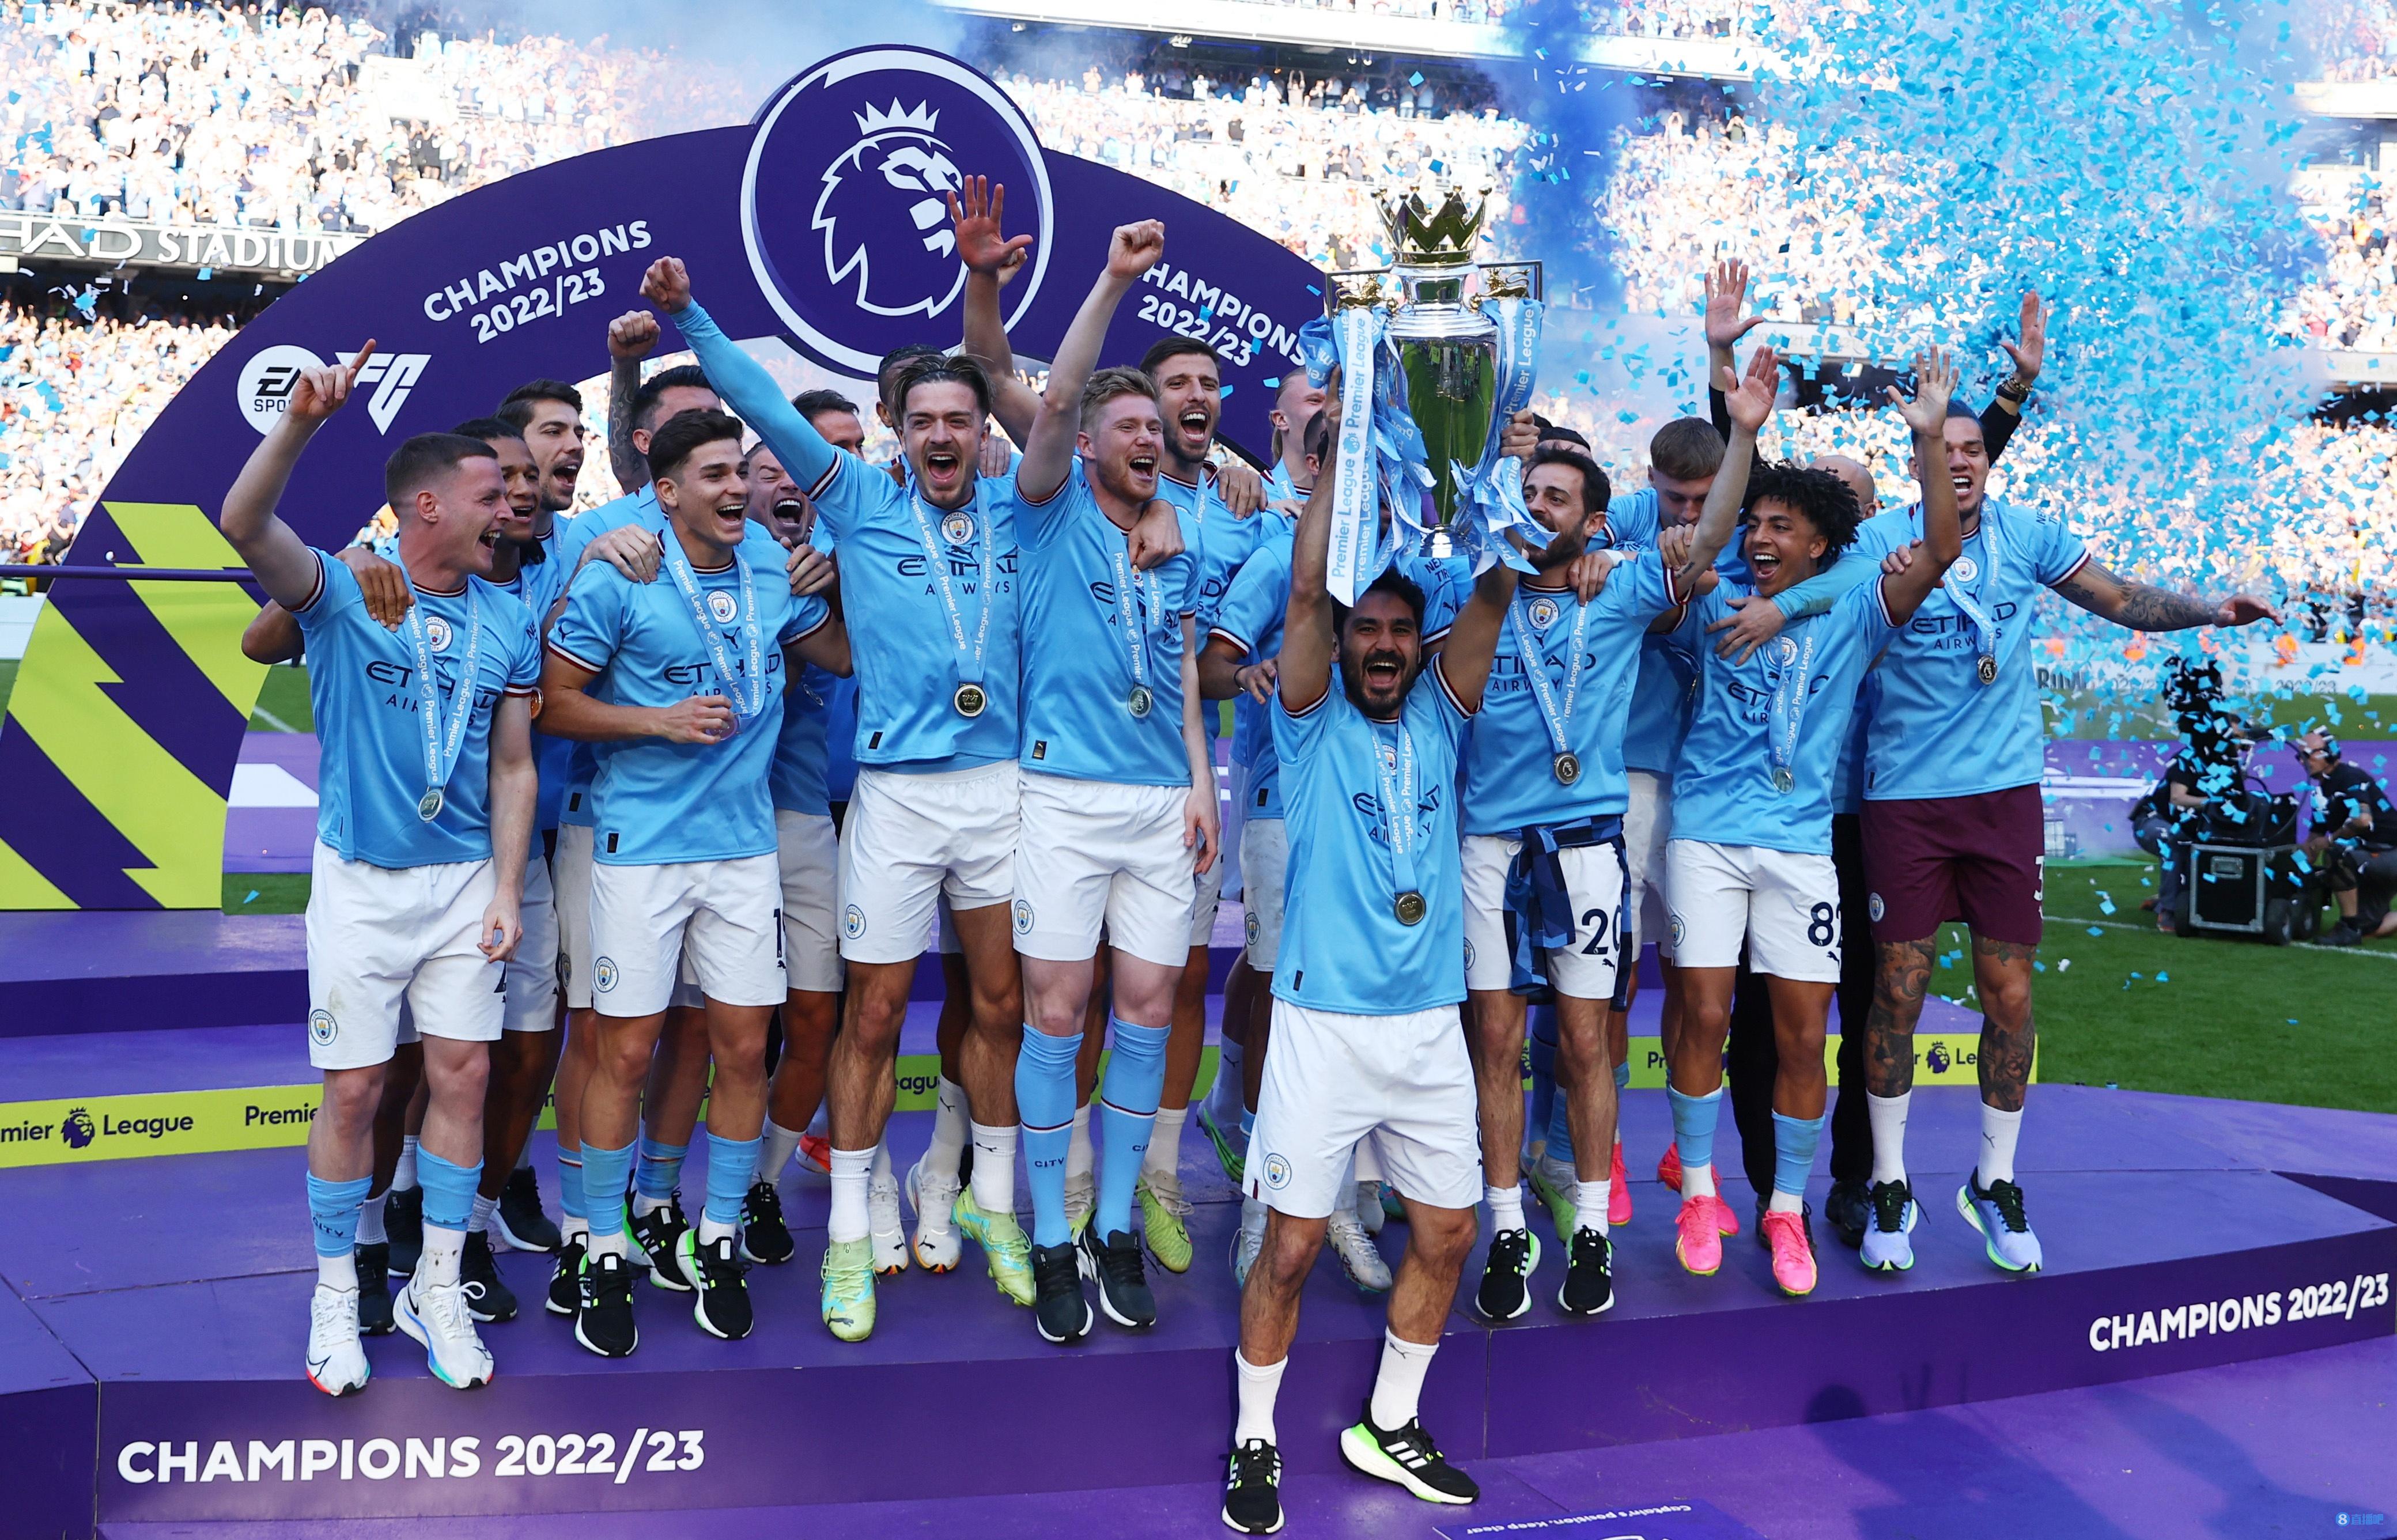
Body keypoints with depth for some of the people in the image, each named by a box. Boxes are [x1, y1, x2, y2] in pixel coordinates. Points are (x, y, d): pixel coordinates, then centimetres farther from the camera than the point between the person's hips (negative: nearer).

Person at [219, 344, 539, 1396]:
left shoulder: (507, 623, 3)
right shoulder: (343, 593, -7)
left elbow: (513, 769, 5)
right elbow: (244, 525, -26)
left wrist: (507, 895, -1)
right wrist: (301, 423, -40)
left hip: (466, 880, 3)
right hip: (361, 881, -3)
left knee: (462, 1078, 5)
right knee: (353, 1091, 3)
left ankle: (436, 1290, 19)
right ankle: (336, 1293, 20)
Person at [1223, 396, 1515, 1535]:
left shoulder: (1439, 718, 9)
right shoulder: (1314, 721, 1)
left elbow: (1494, 597, 0)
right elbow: (1306, 591, -12)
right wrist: (1337, 457, -12)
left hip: (1430, 1022, 4)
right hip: (1325, 1021, -4)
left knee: (1447, 1231, 10)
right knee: (1291, 1243, -1)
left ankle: (1388, 1429, 27)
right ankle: (1254, 1442, 16)